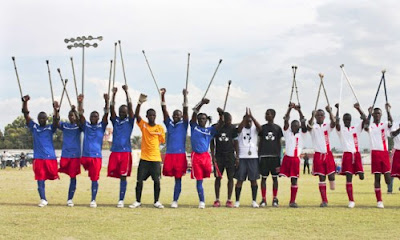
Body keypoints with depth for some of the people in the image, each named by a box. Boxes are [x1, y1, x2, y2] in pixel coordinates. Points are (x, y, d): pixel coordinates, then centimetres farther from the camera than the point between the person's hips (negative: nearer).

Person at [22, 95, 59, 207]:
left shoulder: (50, 128, 4)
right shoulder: (34, 127, 9)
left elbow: (56, 120, -16)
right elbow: (26, 114, 0)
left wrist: (56, 109, -36)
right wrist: (25, 102, -16)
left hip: (50, 157, -1)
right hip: (38, 158, 1)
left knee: (52, 176, 3)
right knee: (40, 179, -2)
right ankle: (43, 200, 3)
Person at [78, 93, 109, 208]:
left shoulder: (101, 126, 8)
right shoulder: (86, 125, 11)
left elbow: (106, 114, -4)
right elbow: (80, 114, -1)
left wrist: (106, 101, -18)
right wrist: (80, 102, -16)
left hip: (96, 156, -2)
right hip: (85, 155, 2)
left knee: (94, 179, -1)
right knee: (91, 176, 5)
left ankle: (93, 200, 3)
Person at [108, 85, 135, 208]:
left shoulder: (129, 121, 6)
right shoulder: (115, 120, 13)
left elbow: (130, 105, -3)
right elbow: (111, 107, 3)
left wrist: (126, 91, -7)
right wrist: (114, 94, -5)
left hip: (126, 152, -3)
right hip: (115, 151, 3)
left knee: (123, 176, -3)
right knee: (113, 173, -3)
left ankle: (121, 200, 1)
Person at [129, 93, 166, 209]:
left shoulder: (160, 128, 5)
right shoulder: (143, 125, 3)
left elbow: (163, 141, 13)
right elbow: (136, 115, -11)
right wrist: (140, 102, -22)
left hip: (156, 158, 0)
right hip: (144, 158, 0)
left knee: (157, 180, 0)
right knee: (139, 180, 0)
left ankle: (156, 201, 12)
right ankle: (138, 201, 11)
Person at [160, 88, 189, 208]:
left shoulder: (183, 125, 7)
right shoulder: (169, 124, 13)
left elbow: (185, 110, -4)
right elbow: (164, 109, 5)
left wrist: (185, 96, -16)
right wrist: (162, 95, -5)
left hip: (180, 154, -2)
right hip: (169, 154, 2)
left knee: (178, 178, -1)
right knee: (169, 174, -1)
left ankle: (175, 201, -1)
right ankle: (174, 201, 10)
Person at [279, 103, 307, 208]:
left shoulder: (302, 135, 9)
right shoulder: (287, 133, 9)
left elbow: (303, 122, -2)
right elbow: (286, 120, 0)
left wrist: (299, 111, -11)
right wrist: (290, 108, -9)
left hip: (296, 159, 0)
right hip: (287, 158, 0)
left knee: (294, 180, 2)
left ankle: (293, 201, 4)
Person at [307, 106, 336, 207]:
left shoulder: (327, 126, 7)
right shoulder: (313, 127, 3)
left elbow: (333, 123, -15)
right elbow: (309, 126, -21)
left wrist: (330, 112, -30)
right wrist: (312, 116, -39)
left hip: (328, 154, 1)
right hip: (318, 154, -1)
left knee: (331, 174, -8)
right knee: (321, 178, 0)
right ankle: (324, 201, 2)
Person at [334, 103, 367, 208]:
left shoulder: (356, 128, 11)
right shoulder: (341, 129, 6)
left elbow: (365, 119, -2)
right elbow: (336, 121, -14)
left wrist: (358, 109, -11)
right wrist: (338, 109, -15)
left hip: (356, 154, 2)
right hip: (347, 154, -2)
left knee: (361, 176, -6)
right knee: (348, 178, -4)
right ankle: (351, 200, -2)